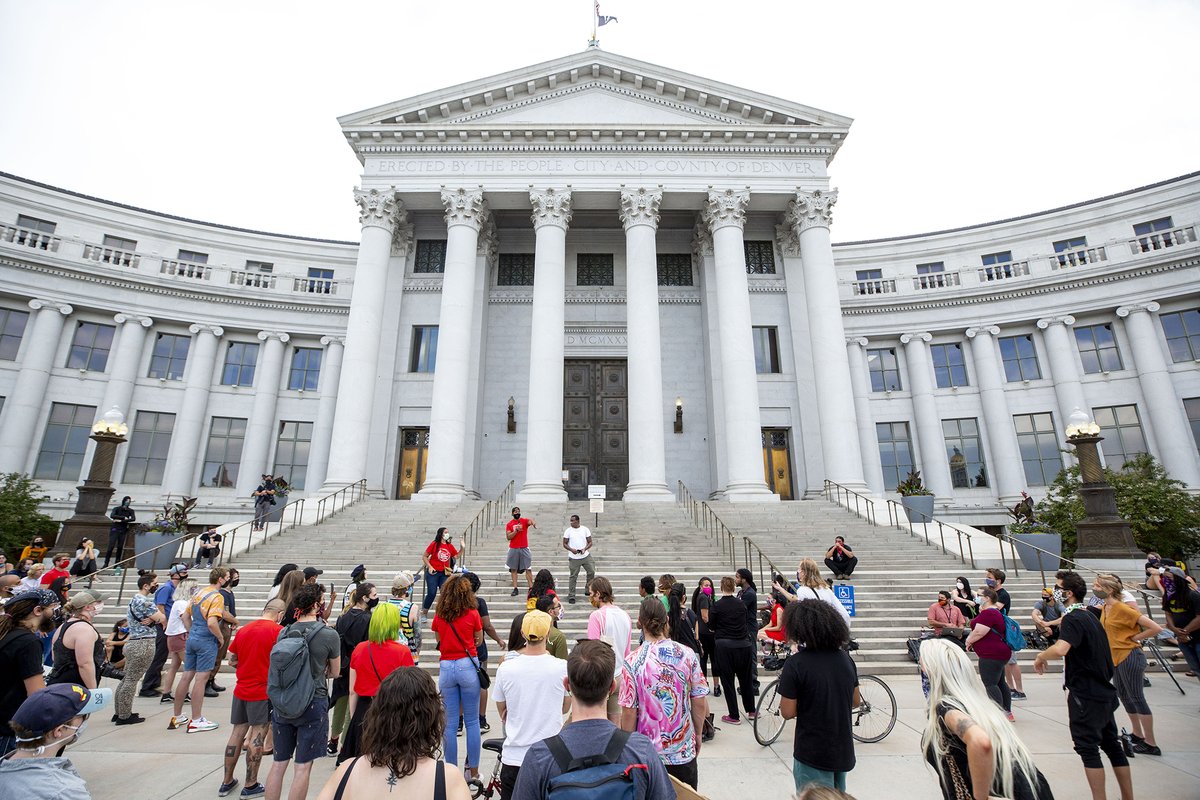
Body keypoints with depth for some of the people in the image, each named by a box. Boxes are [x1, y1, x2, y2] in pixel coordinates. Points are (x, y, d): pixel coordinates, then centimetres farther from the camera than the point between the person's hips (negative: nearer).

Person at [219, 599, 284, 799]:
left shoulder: (243, 630, 3)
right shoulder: (278, 630, -15)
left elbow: (231, 661, 10)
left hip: (240, 690, 6)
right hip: (263, 692, -6)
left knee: (237, 733, 17)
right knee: (257, 737, 5)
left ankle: (226, 782, 27)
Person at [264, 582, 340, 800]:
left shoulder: (284, 632, -1)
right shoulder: (329, 634, -13)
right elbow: (335, 672, 0)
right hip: (313, 704, -4)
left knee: (278, 763, 17)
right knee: (303, 766, 6)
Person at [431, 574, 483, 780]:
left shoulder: (439, 616, 1)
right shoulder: (473, 614, -5)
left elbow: (438, 641, 14)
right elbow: (479, 640, 7)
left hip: (446, 667, 2)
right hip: (468, 665, -2)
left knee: (449, 723, 11)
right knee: (472, 721, 9)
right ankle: (473, 770, 15)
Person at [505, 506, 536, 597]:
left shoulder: (524, 521, 0)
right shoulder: (509, 524, 3)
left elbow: (530, 521, -25)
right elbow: (508, 537, -5)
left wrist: (533, 523, -49)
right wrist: (516, 530, -18)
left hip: (524, 548, -1)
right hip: (513, 549, 1)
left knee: (528, 568, -2)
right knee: (513, 569, 5)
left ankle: (531, 588, 0)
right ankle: (515, 588, 11)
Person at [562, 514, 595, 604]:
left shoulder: (585, 529, 1)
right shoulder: (568, 531, -3)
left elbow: (590, 542, 3)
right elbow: (564, 544, 0)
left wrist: (585, 549, -16)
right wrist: (571, 549, -18)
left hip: (586, 556, 2)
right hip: (574, 558, -2)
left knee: (591, 572, 5)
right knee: (573, 576, -1)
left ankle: (588, 590, 26)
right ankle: (571, 595, 9)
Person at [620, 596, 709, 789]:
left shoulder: (633, 662, -15)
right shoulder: (687, 654, -10)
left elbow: (629, 712, -12)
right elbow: (700, 703, -4)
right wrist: (698, 734, 12)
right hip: (684, 751, 1)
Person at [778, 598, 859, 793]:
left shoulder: (795, 664, -21)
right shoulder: (845, 658, -3)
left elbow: (787, 712, -17)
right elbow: (855, 701, 9)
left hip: (813, 754, -6)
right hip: (843, 751, 6)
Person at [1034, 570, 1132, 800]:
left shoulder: (1072, 619, -19)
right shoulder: (1090, 616, 10)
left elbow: (1060, 649, -36)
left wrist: (1040, 656, -18)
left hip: (1086, 695, -9)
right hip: (1104, 692, 9)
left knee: (1088, 748, 0)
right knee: (1112, 745, 16)